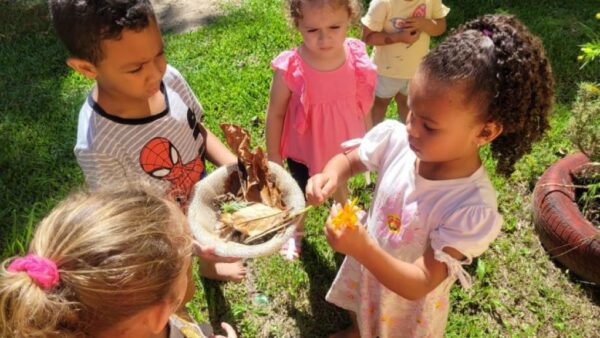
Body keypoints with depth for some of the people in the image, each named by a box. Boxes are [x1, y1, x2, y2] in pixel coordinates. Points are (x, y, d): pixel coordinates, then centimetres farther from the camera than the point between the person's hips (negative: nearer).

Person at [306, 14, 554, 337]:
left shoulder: (471, 208, -37)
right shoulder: (395, 138, -25)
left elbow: (420, 284, -34)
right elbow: (348, 160, -7)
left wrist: (362, 248, -48)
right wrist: (330, 176, -29)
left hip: (408, 304, -4)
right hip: (365, 268, 5)